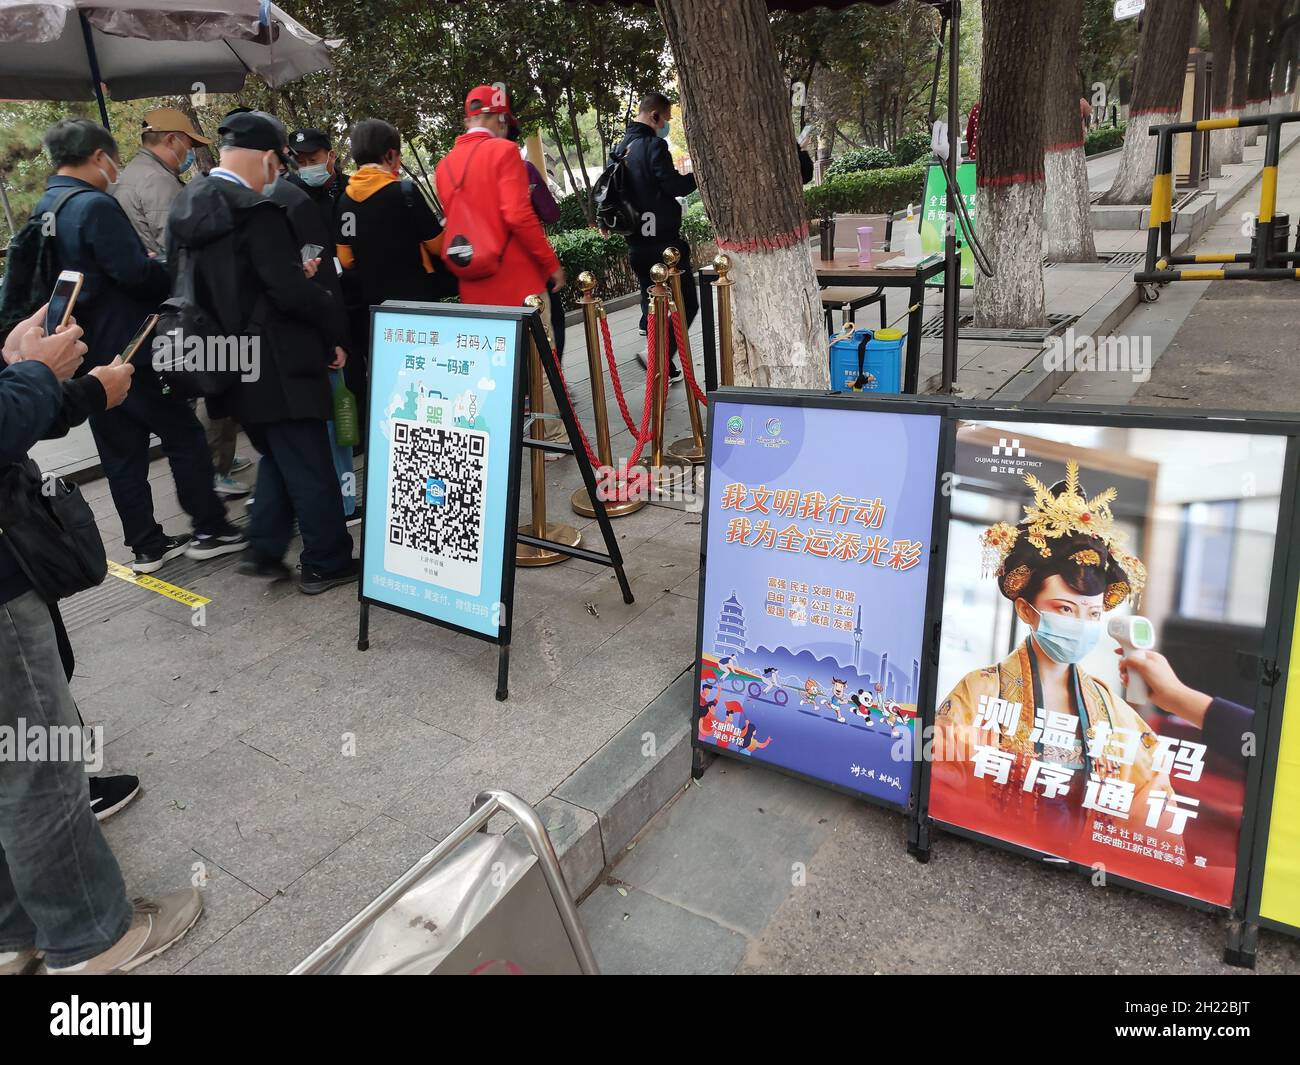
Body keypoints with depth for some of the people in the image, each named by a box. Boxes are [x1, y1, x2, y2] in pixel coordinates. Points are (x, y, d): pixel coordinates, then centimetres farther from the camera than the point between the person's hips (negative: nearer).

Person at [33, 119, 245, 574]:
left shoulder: (43, 211, 12)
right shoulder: (95, 206, -17)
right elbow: (137, 274, -21)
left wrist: (149, 264, 18)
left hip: (89, 355, 9)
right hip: (128, 349, -8)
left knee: (122, 452, 11)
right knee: (184, 435, 3)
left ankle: (146, 545, 18)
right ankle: (210, 530, 9)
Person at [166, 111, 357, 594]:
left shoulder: (185, 206, 9)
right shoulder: (255, 210, -19)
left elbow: (213, 278, 14)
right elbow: (291, 292, -24)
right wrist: (335, 324, -7)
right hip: (274, 364, -8)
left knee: (277, 456, 23)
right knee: (311, 466, 4)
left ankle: (264, 550, 21)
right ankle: (327, 563, 14)